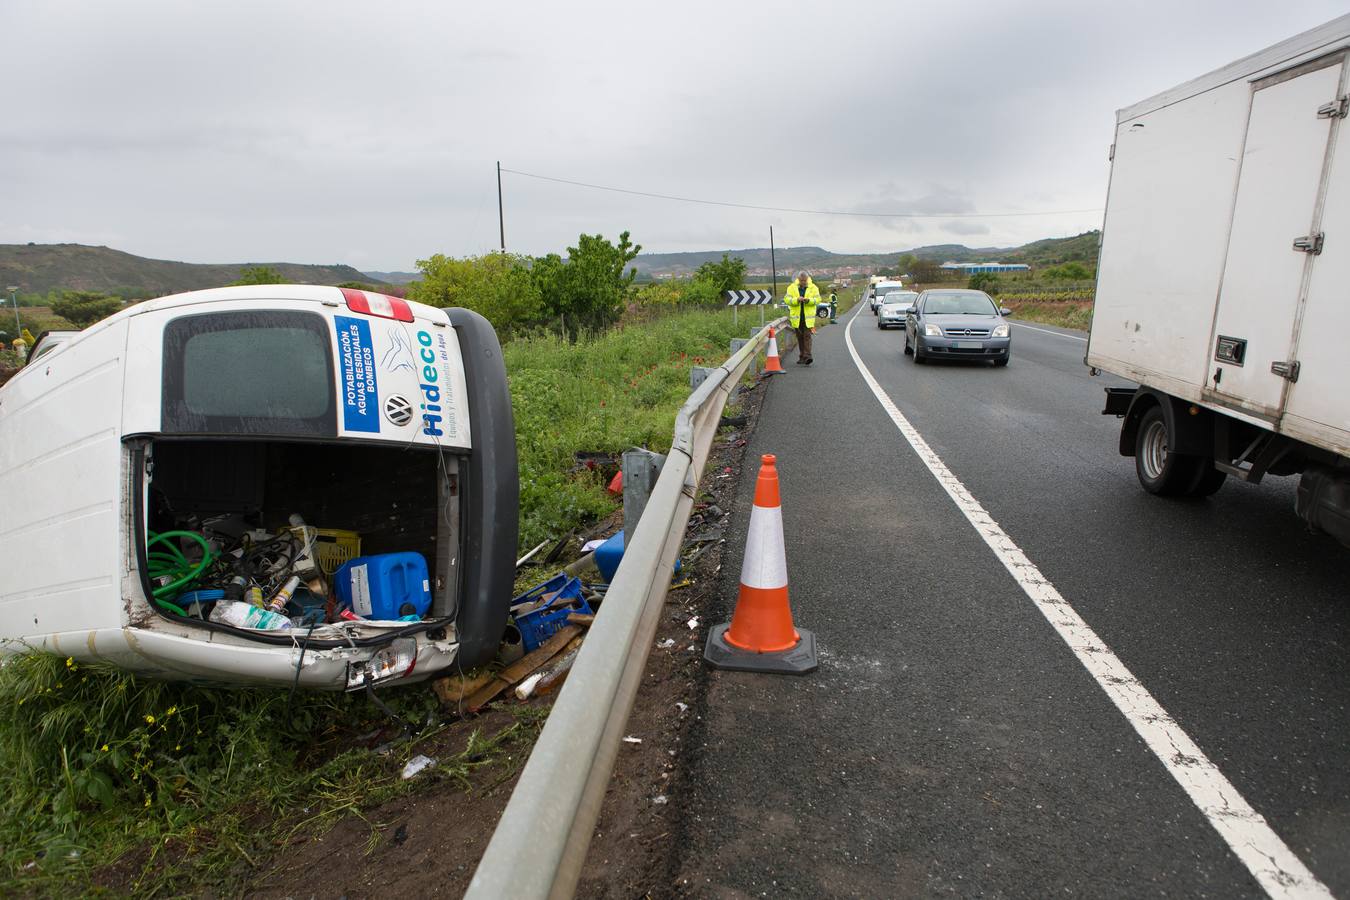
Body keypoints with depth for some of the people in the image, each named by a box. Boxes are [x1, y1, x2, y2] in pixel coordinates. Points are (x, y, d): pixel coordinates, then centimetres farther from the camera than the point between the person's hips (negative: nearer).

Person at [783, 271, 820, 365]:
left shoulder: (813, 288, 2)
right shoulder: (792, 288, 2)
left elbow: (818, 299, -2)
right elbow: (787, 299, -6)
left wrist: (809, 300, -22)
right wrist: (797, 300, -23)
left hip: (808, 317, -2)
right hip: (796, 317, 2)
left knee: (807, 336, -12)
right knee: (800, 337, 10)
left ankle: (807, 356, -17)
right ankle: (801, 357, 19)